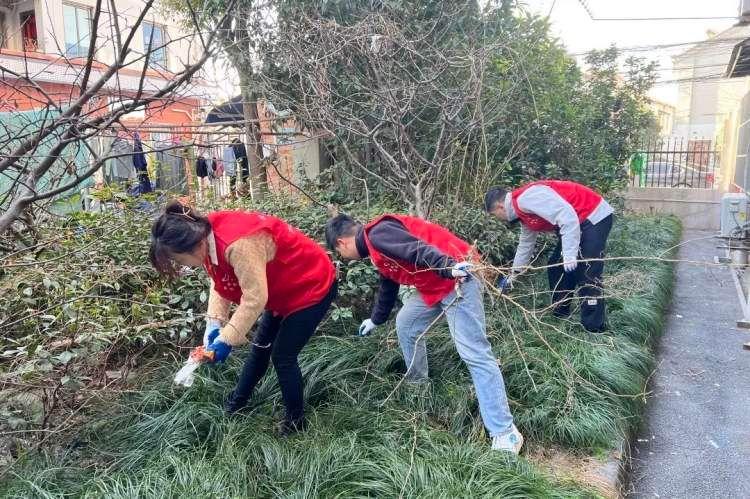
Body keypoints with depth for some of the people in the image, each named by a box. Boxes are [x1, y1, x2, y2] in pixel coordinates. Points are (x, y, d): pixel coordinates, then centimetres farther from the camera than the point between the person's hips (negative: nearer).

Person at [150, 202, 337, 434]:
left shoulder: (238, 245, -38)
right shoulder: (207, 234, -10)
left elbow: (254, 298, -31)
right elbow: (220, 282, 0)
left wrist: (227, 339, -22)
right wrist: (214, 323, -11)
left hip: (311, 287, -9)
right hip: (282, 290, 9)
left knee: (282, 356, -2)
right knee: (261, 346, 19)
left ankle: (295, 421, 19)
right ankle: (236, 404, 38)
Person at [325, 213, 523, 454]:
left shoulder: (377, 234, -11)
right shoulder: (377, 247, 21)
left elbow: (417, 249, -27)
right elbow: (388, 287, 35)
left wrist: (450, 268, -39)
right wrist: (376, 319, 48)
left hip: (458, 276, -10)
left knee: (474, 354, -12)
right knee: (405, 325, 21)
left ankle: (505, 433, -9)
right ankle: (417, 385, 37)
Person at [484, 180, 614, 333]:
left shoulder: (526, 198, -21)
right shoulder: (523, 211, 13)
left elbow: (567, 215, -29)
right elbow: (525, 244, 26)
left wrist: (569, 253, -30)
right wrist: (513, 274, 33)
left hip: (595, 217, -10)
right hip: (579, 222, 10)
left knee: (587, 276, -11)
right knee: (556, 267, 15)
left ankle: (595, 328, -3)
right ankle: (560, 313, 26)